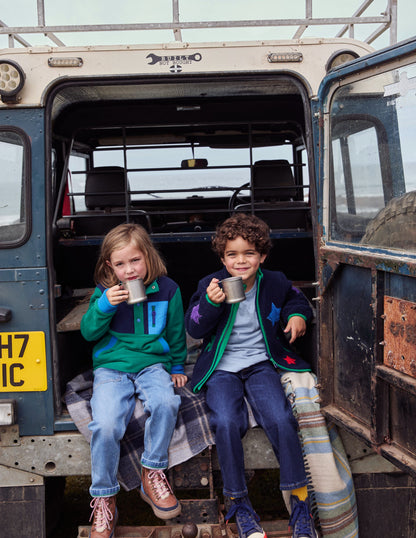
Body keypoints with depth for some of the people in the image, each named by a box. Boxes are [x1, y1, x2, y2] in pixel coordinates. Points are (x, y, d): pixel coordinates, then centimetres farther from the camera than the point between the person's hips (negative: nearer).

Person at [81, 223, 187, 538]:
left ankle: (153, 474, -9)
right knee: (105, 425, -26)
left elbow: (176, 333, 15)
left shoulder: (167, 289, 3)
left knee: (166, 403, -33)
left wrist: (177, 367, 21)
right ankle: (104, 499, -2)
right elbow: (88, 332, 2)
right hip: (111, 367, 0)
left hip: (153, 363, 0)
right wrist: (104, 306, -15)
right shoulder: (105, 291, 3)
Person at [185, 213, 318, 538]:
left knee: (280, 419, -25)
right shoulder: (210, 285, -1)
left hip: (261, 364, 1)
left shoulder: (276, 283, 4)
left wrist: (298, 315, 2)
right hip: (222, 368, 0)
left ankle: (300, 502, -7)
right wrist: (210, 302, -18)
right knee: (226, 422, -28)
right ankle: (239, 503, -7)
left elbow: (297, 300, 25)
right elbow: (194, 329, -1)